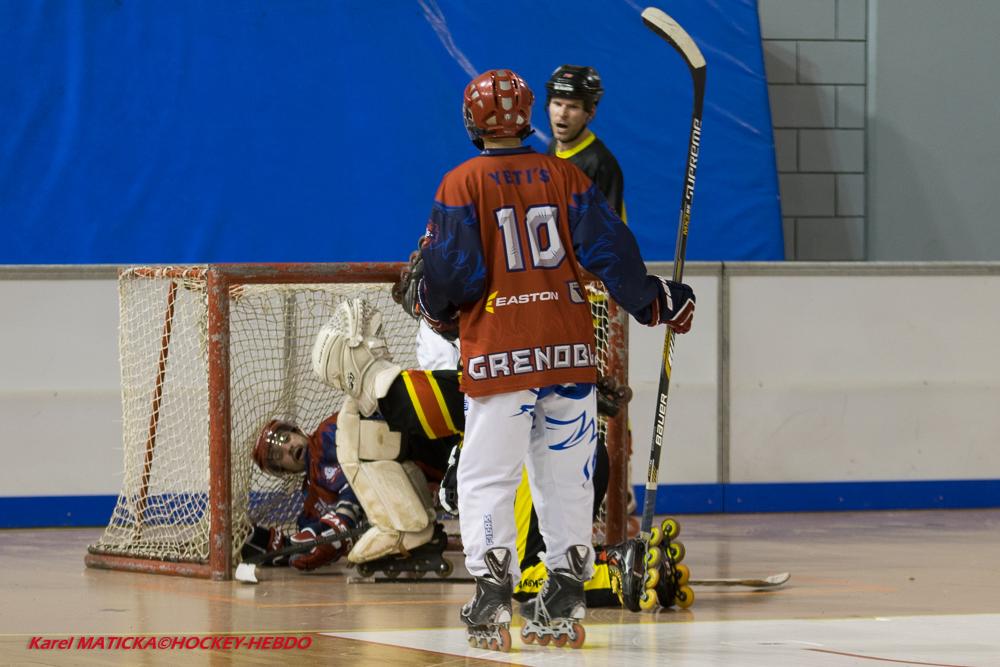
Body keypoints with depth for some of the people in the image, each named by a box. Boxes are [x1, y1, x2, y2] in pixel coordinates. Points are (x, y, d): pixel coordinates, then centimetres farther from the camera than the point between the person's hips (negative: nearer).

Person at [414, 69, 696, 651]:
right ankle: (566, 601, 9)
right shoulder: (565, 176, 6)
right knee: (566, 476, 10)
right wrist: (655, 301, 13)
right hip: (569, 347, 3)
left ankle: (493, 590, -11)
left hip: (499, 354, -3)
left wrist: (437, 309, 14)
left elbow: (452, 270, -7)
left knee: (487, 474, 1)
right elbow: (610, 248, 2)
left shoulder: (462, 183, -3)